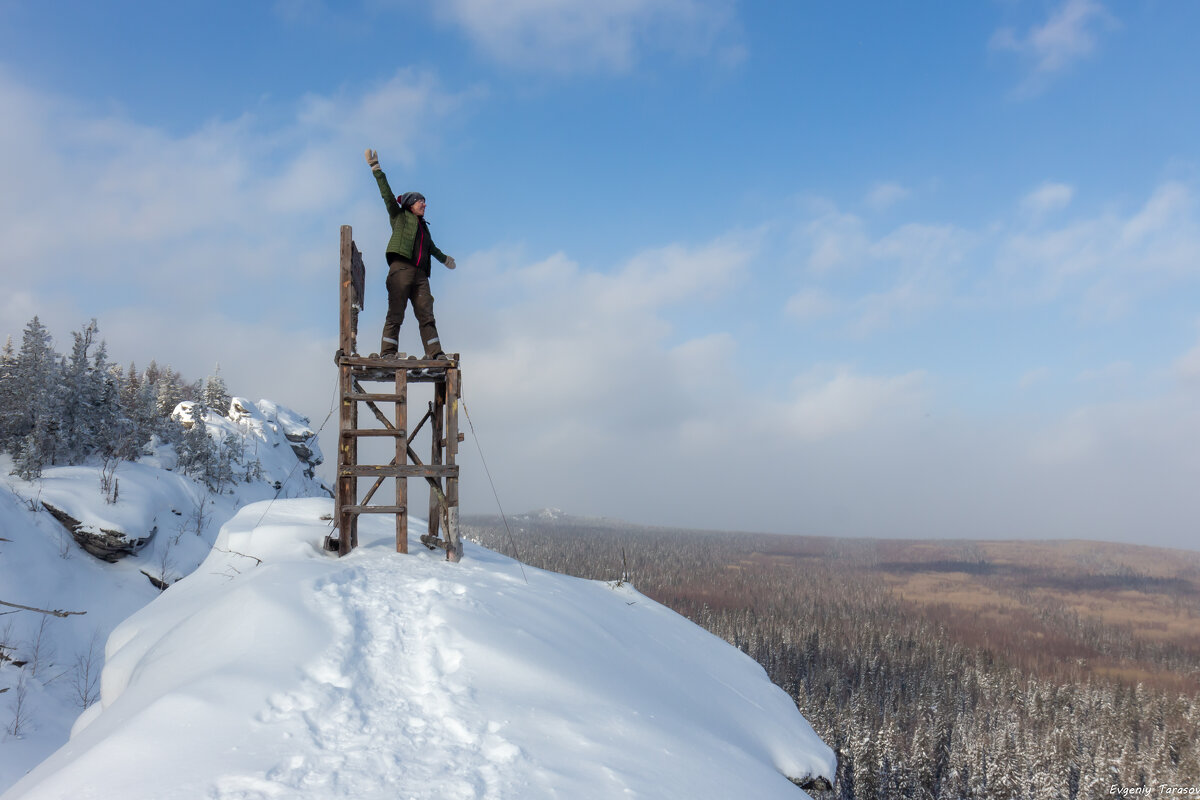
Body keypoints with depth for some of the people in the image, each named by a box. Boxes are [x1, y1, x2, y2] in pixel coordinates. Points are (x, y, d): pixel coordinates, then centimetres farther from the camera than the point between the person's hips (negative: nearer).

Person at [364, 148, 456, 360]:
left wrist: (444, 259, 66)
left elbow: (431, 247, 49)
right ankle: (388, 351, -16)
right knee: (395, 312, -12)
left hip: (420, 273, 6)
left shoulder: (423, 226, 31)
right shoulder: (400, 216, 15)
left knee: (426, 313, -4)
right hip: (401, 268, -6)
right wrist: (377, 170, -3)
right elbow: (387, 194, 6)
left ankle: (435, 353, -10)